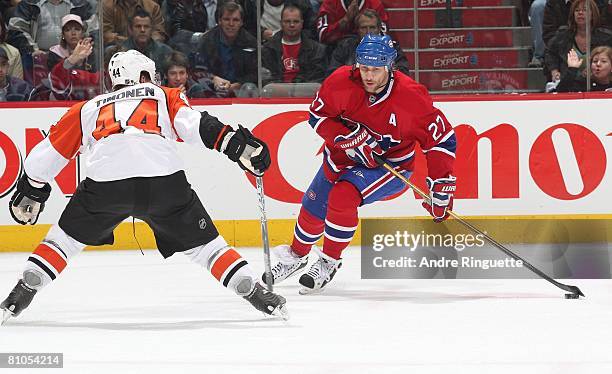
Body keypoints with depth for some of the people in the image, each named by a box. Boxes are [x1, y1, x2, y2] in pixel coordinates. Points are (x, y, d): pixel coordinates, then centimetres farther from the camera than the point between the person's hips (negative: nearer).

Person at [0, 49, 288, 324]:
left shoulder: (88, 108, 34)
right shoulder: (164, 95, 28)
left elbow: (46, 155, 37)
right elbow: (195, 126, 8)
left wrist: (30, 193, 49)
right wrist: (237, 144, 2)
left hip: (105, 181, 1)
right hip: (164, 181, -1)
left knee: (66, 238, 23)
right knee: (203, 244, 14)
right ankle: (259, 297, 8)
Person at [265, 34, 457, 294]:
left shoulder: (411, 97, -29)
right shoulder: (341, 82, -22)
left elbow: (442, 139, -23)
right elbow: (318, 116, -10)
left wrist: (441, 187, -27)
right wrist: (350, 138, -26)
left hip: (390, 164, -4)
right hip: (342, 157, 4)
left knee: (343, 196, -28)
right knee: (313, 208, 16)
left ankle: (329, 262, -8)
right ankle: (296, 255, 47)